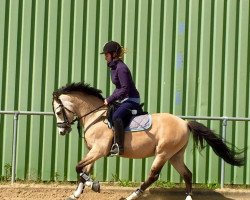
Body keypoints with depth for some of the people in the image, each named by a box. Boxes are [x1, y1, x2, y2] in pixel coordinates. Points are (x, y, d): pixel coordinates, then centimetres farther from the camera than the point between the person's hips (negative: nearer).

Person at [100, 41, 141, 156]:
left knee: (116, 116, -34)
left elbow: (125, 89, -25)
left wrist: (110, 100, -21)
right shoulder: (113, 67, 10)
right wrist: (110, 100, 6)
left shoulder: (120, 68, -19)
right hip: (123, 100, 11)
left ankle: (119, 146, -36)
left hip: (131, 100, -11)